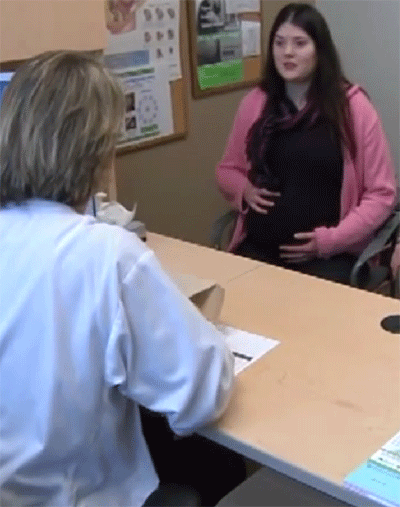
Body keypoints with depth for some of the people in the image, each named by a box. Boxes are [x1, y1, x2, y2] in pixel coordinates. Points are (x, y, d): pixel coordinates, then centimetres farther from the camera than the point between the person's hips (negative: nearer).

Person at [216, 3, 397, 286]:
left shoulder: (353, 105, -1)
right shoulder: (255, 103, 8)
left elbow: (381, 193, 0)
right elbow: (228, 169, 21)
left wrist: (331, 239, -11)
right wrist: (244, 190, -1)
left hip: (329, 254, -2)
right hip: (258, 248, 3)